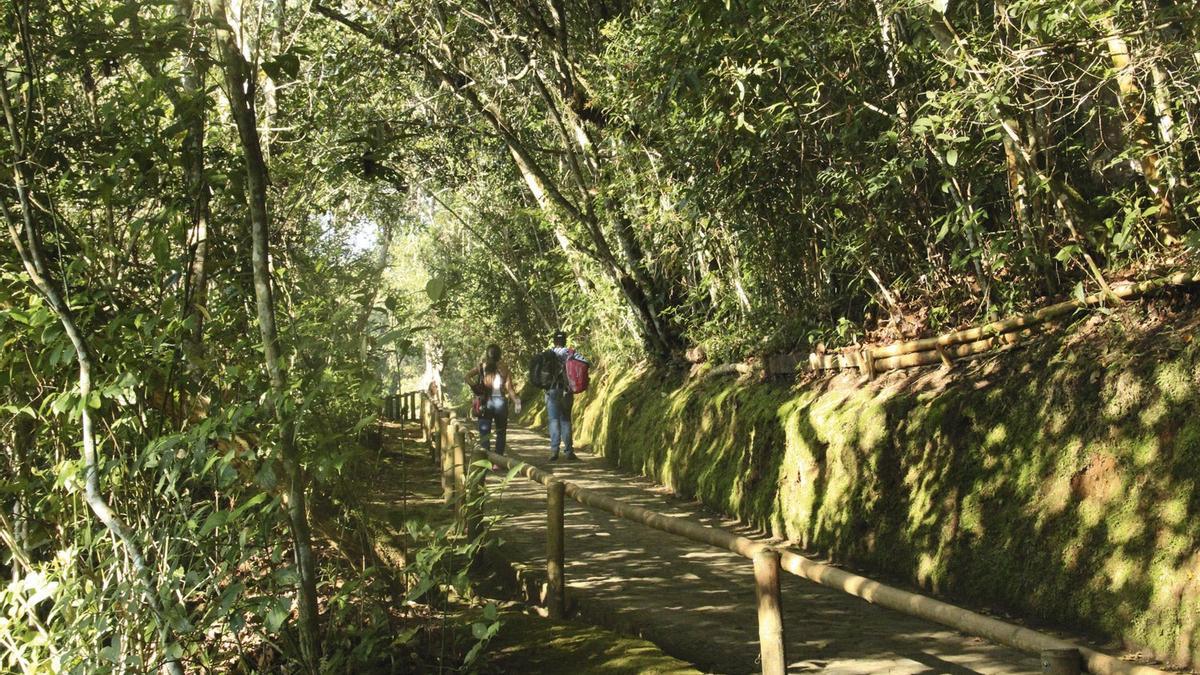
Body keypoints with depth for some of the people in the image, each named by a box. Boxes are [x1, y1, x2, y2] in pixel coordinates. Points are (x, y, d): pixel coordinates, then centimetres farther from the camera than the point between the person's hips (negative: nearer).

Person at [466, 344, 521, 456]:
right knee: (501, 432, 13)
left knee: (484, 432, 6)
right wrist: (516, 401, -4)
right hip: (500, 402, 0)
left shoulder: (481, 367, -1)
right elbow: (509, 388, -7)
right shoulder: (504, 368, -2)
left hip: (486, 403, 0)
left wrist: (475, 388, -5)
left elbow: (467, 377, -13)